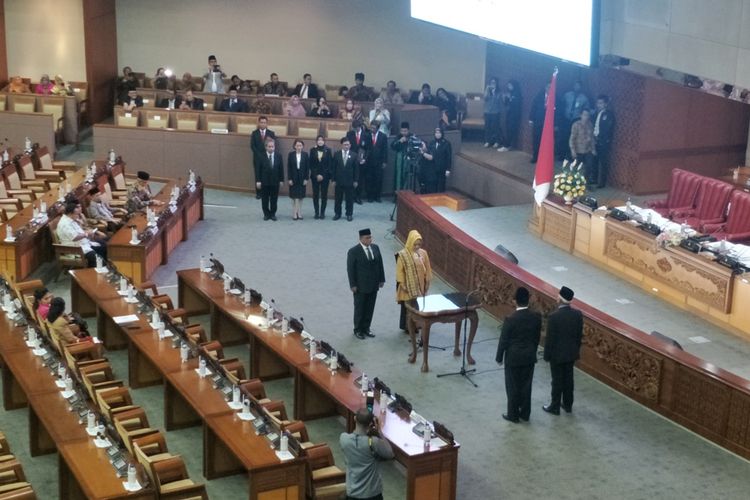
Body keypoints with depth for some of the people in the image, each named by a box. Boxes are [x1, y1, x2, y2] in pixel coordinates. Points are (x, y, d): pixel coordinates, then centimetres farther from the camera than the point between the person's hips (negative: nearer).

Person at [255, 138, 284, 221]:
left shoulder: (278, 155, -3)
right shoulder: (261, 156, -9)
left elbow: (281, 168, 1)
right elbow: (258, 169, -7)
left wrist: (281, 180, 1)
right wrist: (258, 181, -10)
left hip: (275, 181, 1)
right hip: (264, 181, -1)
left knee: (274, 199, 8)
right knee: (265, 199, 7)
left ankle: (273, 213, 20)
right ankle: (266, 214, 20)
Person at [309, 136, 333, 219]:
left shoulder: (328, 150, 0)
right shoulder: (313, 150, 3)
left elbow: (330, 164, -2)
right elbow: (311, 164, 1)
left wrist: (323, 175, -9)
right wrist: (316, 175, -9)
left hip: (325, 176, -1)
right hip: (315, 176, 1)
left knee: (324, 194, 2)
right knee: (315, 194, 3)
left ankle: (322, 212, 8)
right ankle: (316, 212, 8)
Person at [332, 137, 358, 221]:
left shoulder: (353, 155, -1)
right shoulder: (336, 154, 0)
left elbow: (356, 169, 0)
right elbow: (333, 167, 2)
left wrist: (356, 181, -3)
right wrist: (333, 179, -3)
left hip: (349, 181, -1)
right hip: (338, 180, 1)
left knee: (349, 199, 6)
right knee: (337, 198, 8)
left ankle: (349, 214, 16)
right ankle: (337, 214, 19)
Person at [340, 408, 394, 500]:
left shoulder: (343, 438, -17)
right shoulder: (373, 442, -25)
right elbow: (390, 454, -8)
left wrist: (365, 433, -2)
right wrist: (379, 433, -8)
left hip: (352, 492, 3)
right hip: (372, 493, -2)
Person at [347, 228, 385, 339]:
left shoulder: (375, 248, 1)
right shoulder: (353, 251, -14)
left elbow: (380, 264, 8)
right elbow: (350, 269, -12)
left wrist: (381, 279, 7)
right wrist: (353, 285, -13)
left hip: (374, 285, 5)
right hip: (360, 286, -5)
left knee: (370, 309, 12)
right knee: (359, 309, 9)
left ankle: (366, 328, 26)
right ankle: (358, 330, 23)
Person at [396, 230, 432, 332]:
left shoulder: (423, 253, -1)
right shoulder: (403, 254, -14)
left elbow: (427, 269, 7)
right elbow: (400, 271, -9)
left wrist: (427, 282, 7)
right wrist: (402, 284, -11)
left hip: (420, 285, 4)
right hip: (408, 286, -4)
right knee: (407, 306, 6)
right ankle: (407, 326, 19)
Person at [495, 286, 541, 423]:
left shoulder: (510, 319, -23)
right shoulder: (536, 317, -10)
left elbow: (503, 341, -14)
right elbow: (537, 337, 4)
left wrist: (499, 357, 0)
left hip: (514, 358, -4)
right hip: (530, 357, 4)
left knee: (513, 387, 10)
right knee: (526, 386, 16)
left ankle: (513, 415, 20)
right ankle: (525, 414, 27)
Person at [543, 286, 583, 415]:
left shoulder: (554, 317, -24)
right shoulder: (578, 314, -8)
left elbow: (550, 338, -18)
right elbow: (579, 335, 2)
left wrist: (547, 355, -5)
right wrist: (576, 350, 16)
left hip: (557, 354, -5)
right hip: (571, 353, 5)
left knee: (557, 381, 7)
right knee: (568, 379, 17)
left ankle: (555, 407, 20)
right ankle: (568, 405, 30)